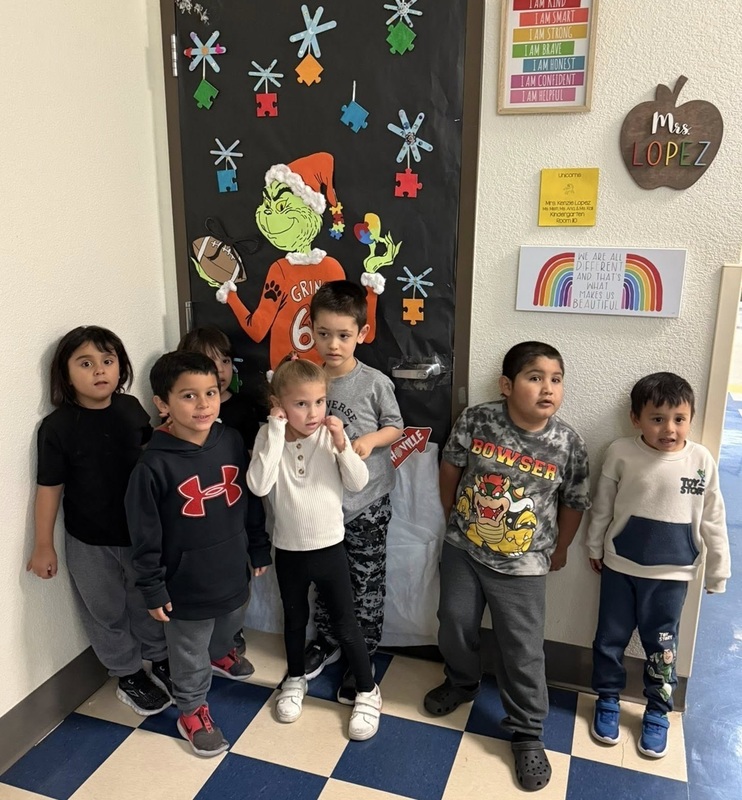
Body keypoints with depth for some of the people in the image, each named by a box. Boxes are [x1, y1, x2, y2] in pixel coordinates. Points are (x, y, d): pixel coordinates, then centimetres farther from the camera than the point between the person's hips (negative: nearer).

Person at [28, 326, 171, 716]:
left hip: (142, 531, 3)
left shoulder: (131, 408, -9)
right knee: (107, 612, 16)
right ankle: (128, 676, 38)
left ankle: (161, 659, 45)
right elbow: (49, 487, -12)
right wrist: (44, 546, -7)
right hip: (90, 542, -3)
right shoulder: (57, 427, -18)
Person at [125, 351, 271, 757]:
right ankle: (192, 711, 42)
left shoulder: (232, 441, -10)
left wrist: (259, 549, 10)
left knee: (227, 626, 32)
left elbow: (251, 501, 2)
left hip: (233, 572, 5)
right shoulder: (155, 464, -24)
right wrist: (153, 589, -11)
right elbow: (145, 536, -15)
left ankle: (219, 654, 64)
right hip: (187, 584, -5)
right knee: (190, 653, 17)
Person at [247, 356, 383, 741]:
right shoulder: (269, 437, -12)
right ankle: (295, 680, 46)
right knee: (294, 619, 22)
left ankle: (368, 692, 30)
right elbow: (259, 486, -26)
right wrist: (276, 432, -28)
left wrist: (342, 446, -25)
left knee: (345, 626, 10)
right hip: (288, 551, 1)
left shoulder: (331, 435, -12)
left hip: (329, 548, -1)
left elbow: (358, 483, -11)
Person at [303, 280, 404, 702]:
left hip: (367, 501, -3)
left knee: (366, 584, 10)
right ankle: (328, 641, 42)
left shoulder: (375, 383, -14)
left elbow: (395, 427, -2)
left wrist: (371, 440, -20)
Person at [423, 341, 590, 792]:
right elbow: (451, 470, -1)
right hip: (462, 550, 2)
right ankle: (462, 683, 49)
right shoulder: (476, 420, -17)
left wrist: (558, 552, 10)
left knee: (522, 652, 7)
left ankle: (528, 733, 29)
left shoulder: (569, 445, -16)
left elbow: (573, 504, -1)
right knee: (455, 628, 19)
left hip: (522, 566, -2)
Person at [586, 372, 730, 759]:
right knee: (610, 639, 14)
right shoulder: (621, 453, -15)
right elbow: (602, 506, -1)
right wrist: (594, 547, 8)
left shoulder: (702, 460, -12)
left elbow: (713, 520, -2)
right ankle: (607, 701, 36)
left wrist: (718, 572, 3)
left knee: (662, 646, 14)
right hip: (620, 567, 0)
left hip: (671, 574, 0)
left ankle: (657, 713, 35)